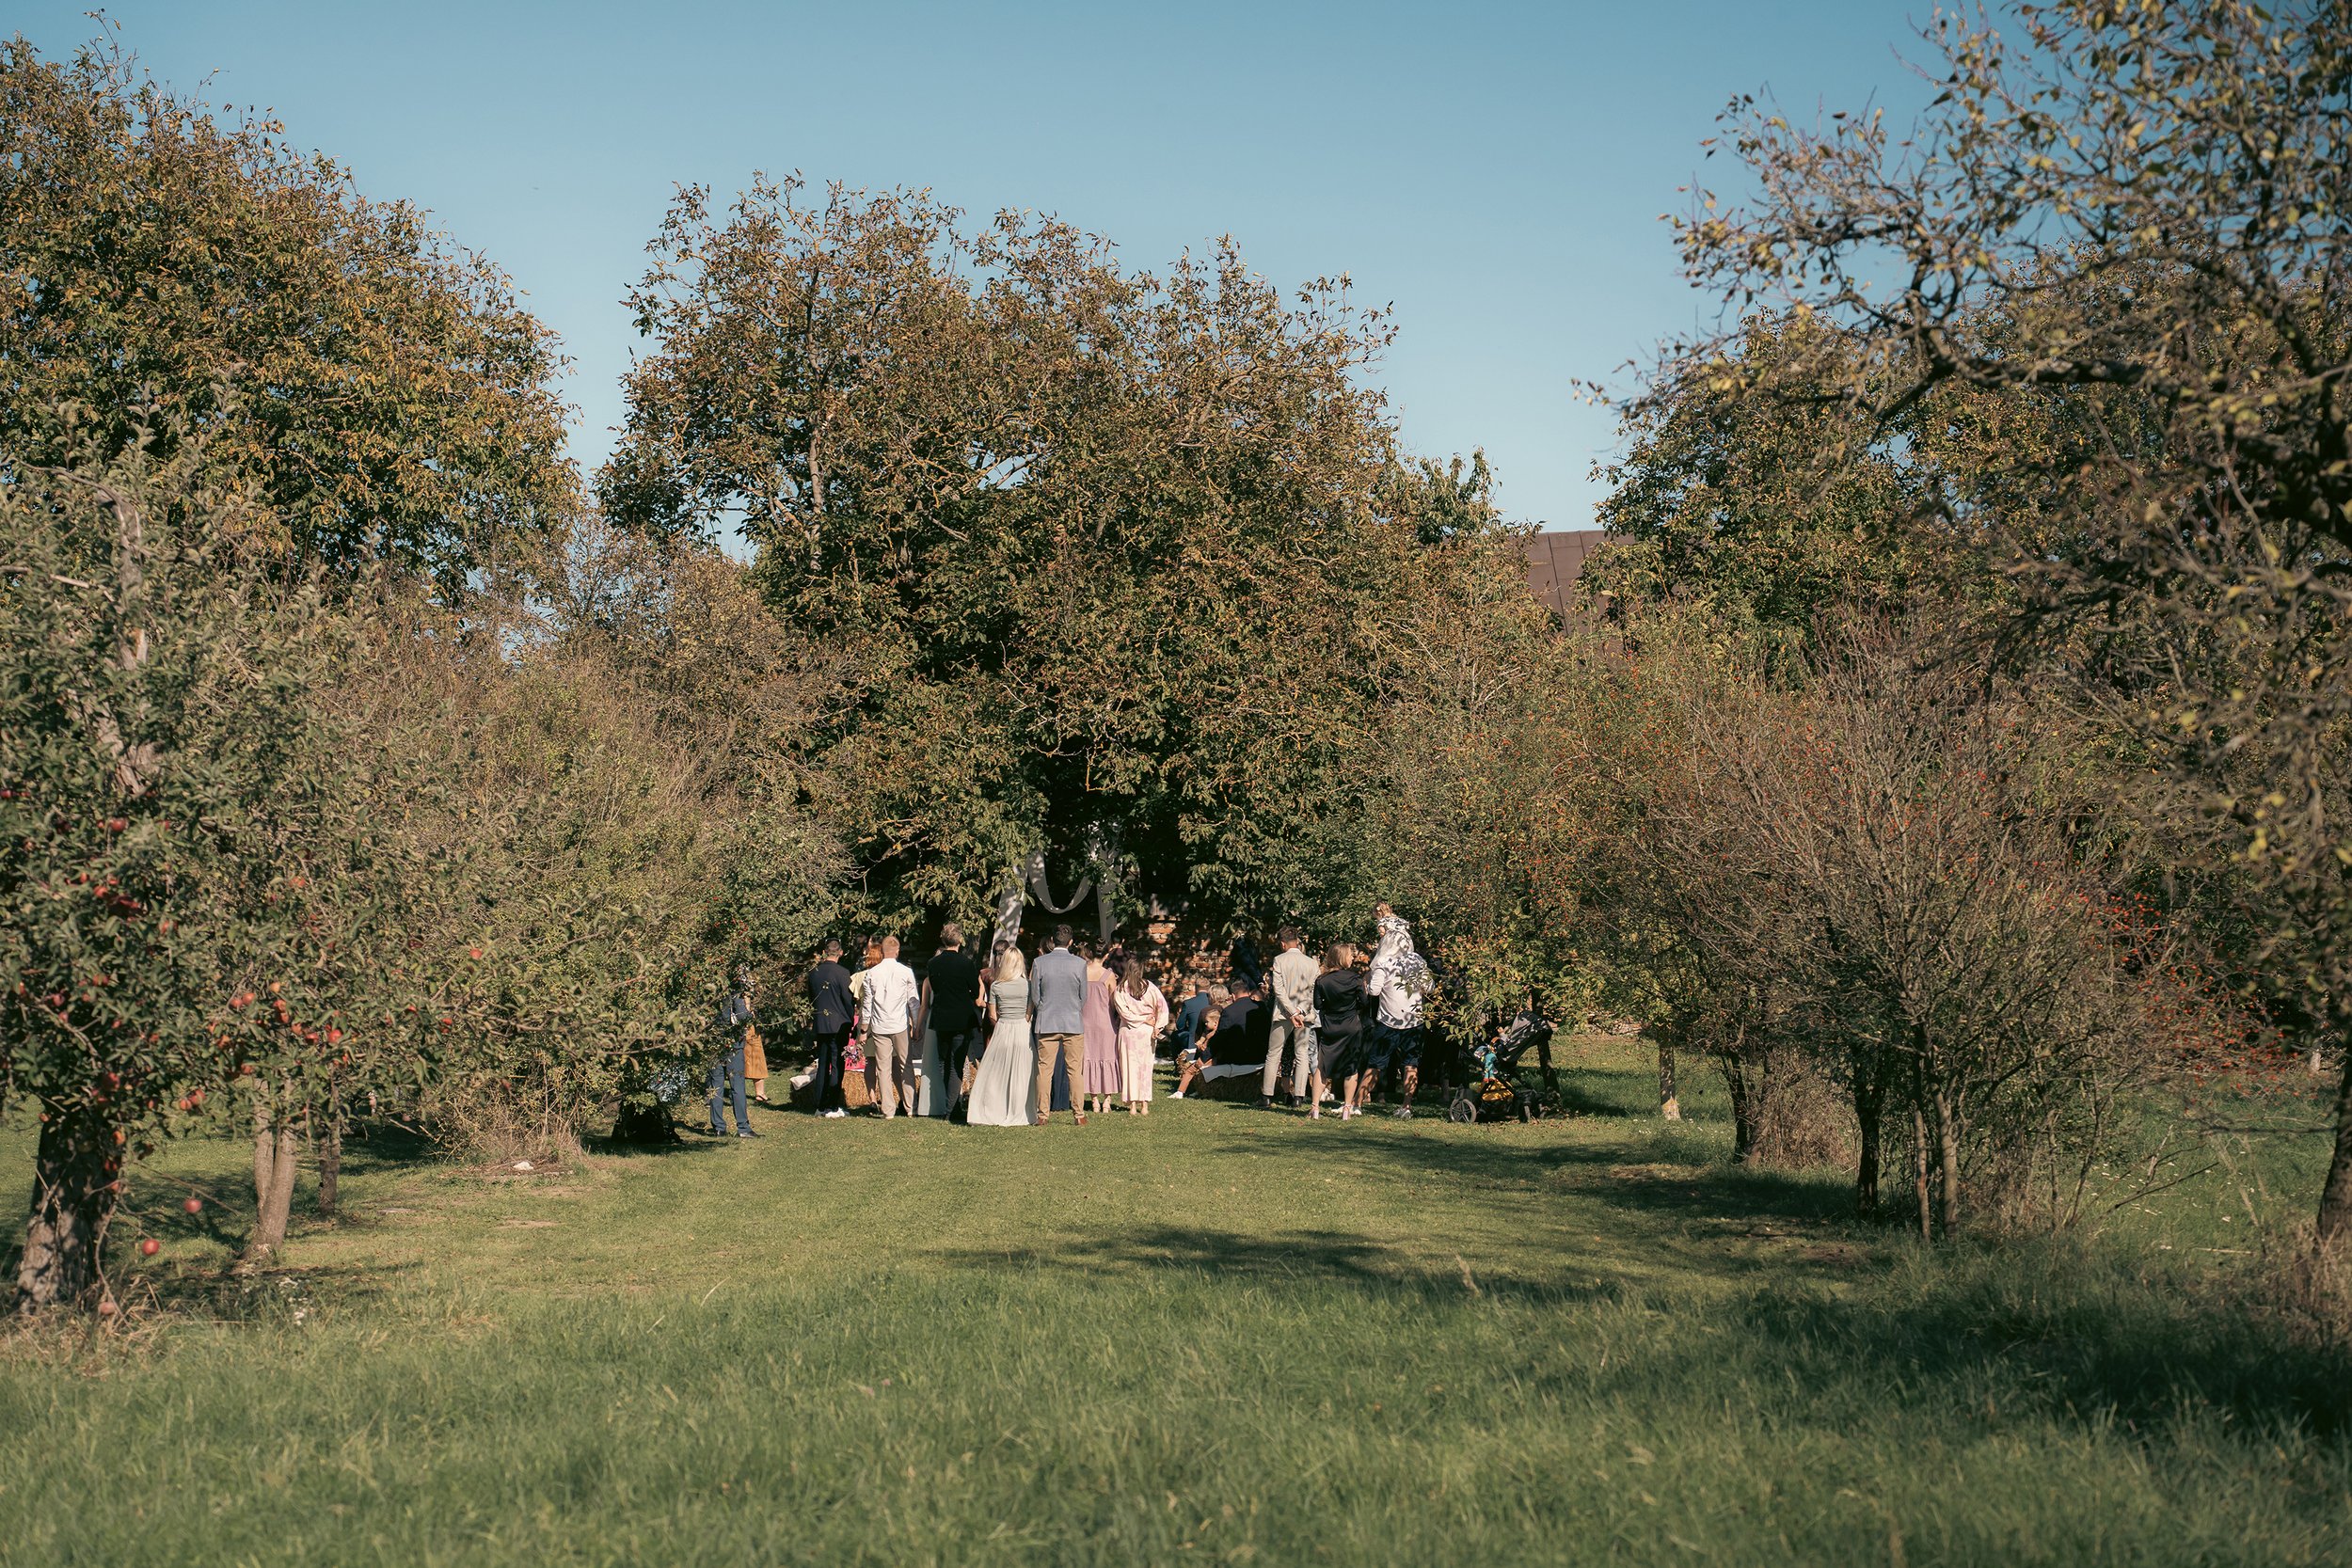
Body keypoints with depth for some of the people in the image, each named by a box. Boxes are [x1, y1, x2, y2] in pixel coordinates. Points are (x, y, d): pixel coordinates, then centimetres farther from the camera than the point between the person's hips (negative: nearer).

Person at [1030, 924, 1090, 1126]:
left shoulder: (1040, 963, -4)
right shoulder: (1080, 964, -5)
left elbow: (1034, 996, 1)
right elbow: (1083, 996, 3)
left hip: (1046, 1024, 0)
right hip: (1074, 1024, 0)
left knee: (1044, 1069, 5)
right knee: (1075, 1070, 5)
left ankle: (1043, 1114, 5)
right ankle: (1078, 1114, 5)